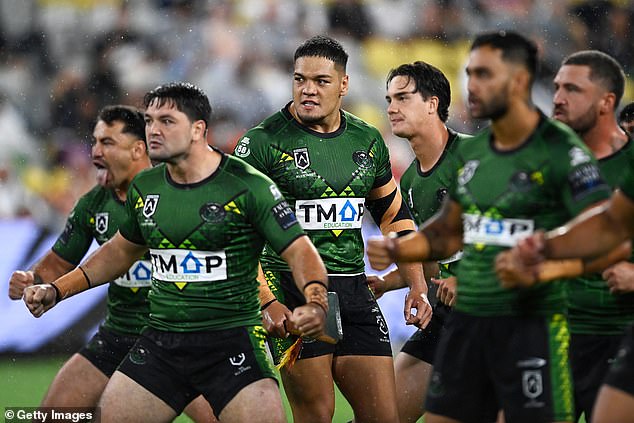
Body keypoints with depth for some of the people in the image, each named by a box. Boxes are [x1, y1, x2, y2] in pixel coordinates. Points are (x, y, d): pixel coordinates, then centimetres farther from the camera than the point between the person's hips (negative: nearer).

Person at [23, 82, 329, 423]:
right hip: (159, 342, 5)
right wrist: (56, 290, 21)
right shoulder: (143, 188, 7)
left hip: (232, 341, -5)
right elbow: (121, 250, 25)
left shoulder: (248, 186, -10)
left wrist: (315, 304, -29)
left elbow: (299, 251, -10)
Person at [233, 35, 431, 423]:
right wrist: (267, 302, -16)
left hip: (354, 290, 5)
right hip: (291, 292, -5)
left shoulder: (368, 141, 10)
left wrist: (417, 286, 14)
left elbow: (395, 215, 22)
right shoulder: (263, 142, -6)